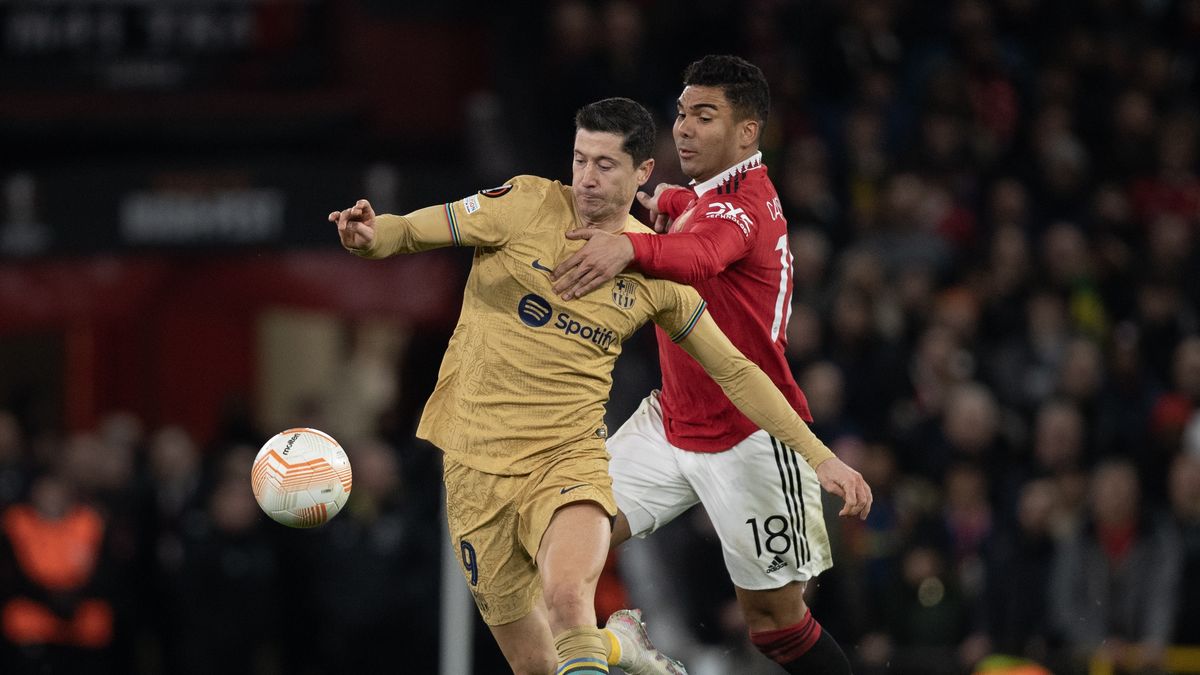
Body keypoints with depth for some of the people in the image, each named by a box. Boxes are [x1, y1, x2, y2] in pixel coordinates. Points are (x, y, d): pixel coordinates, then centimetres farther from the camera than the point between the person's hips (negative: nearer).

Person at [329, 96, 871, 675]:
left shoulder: (656, 270, 4)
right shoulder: (528, 206, -3)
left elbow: (733, 371, 12)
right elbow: (416, 231, -2)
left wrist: (820, 457, 9)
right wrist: (372, 235, -26)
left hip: (570, 458, -1)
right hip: (477, 467, 1)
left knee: (567, 598, -34)